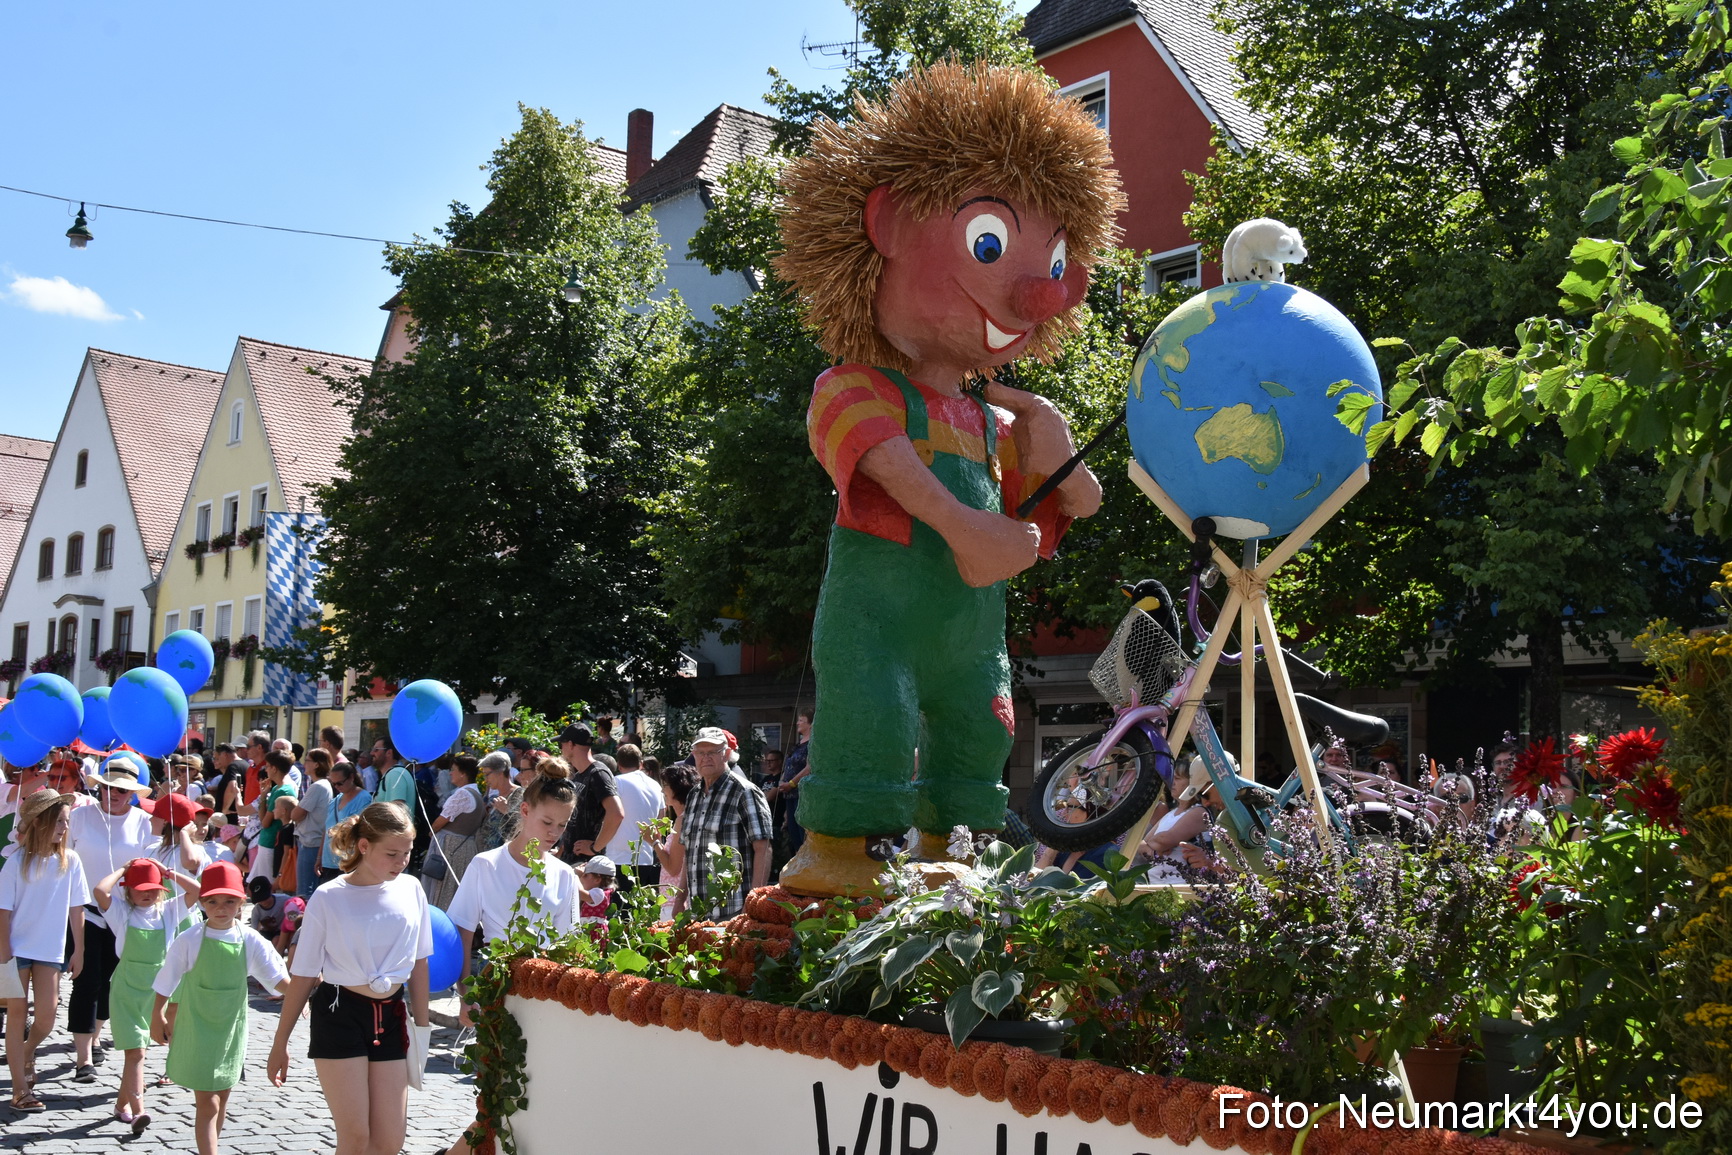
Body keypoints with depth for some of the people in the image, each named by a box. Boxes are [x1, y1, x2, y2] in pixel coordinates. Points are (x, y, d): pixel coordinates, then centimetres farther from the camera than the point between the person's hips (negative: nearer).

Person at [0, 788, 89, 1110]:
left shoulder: (70, 861, -1)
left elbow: (76, 909, 4)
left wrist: (78, 950, 4)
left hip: (51, 950, 2)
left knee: (47, 1013, -4)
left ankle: (27, 1052, 30)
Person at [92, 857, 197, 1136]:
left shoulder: (168, 911, 4)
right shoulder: (122, 913, -3)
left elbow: (197, 891, -7)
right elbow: (100, 891, -21)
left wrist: (169, 873, -3)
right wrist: (121, 869, -8)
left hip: (156, 993, 3)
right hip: (126, 992, -3)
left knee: (135, 1051, 15)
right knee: (136, 1051, -12)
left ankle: (122, 1103, 30)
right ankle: (137, 1111, -17)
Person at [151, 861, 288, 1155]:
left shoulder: (250, 940, -8)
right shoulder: (188, 941, -13)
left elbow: (279, 979, -11)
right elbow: (166, 984, -1)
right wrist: (157, 1018, 6)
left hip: (232, 1030, 3)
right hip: (197, 1030, -3)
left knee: (222, 1097, 18)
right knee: (207, 1103, -6)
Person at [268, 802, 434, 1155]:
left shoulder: (411, 890, 0)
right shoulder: (329, 898, -10)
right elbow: (303, 976, -4)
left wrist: (421, 1026, 10)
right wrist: (280, 1043, 0)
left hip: (390, 1016, 4)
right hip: (340, 1014, -4)